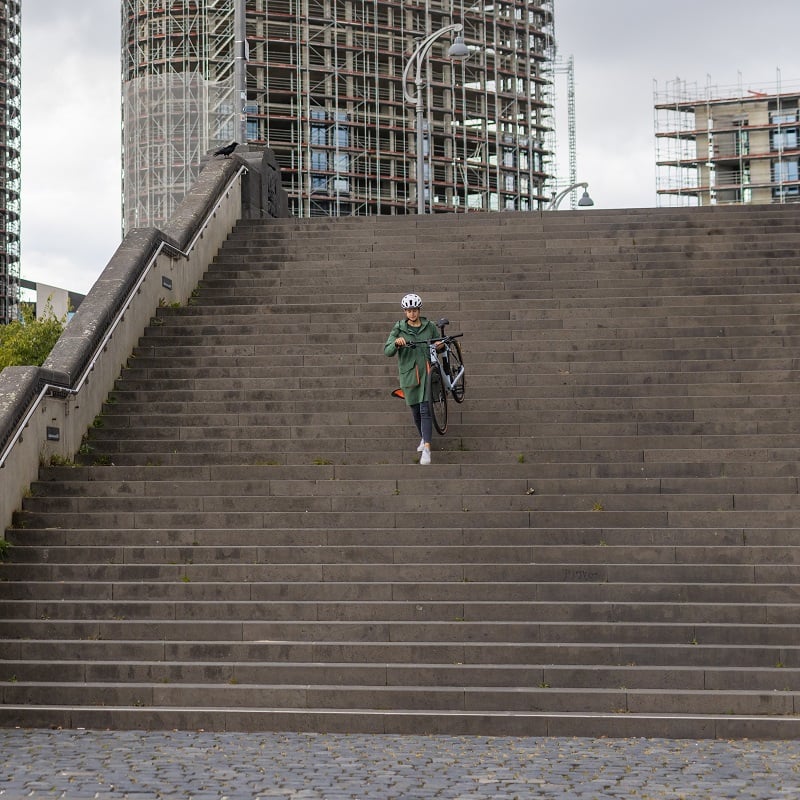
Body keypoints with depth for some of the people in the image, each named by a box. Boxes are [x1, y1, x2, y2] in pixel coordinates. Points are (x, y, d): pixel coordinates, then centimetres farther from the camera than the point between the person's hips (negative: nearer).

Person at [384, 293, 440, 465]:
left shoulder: (430, 327, 3)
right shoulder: (399, 329, 1)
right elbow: (387, 351, -7)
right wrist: (396, 342, -27)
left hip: (426, 371, -1)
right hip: (409, 373, 1)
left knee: (425, 410, -12)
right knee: (415, 411, 12)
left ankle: (426, 449, -16)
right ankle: (423, 438, 37)